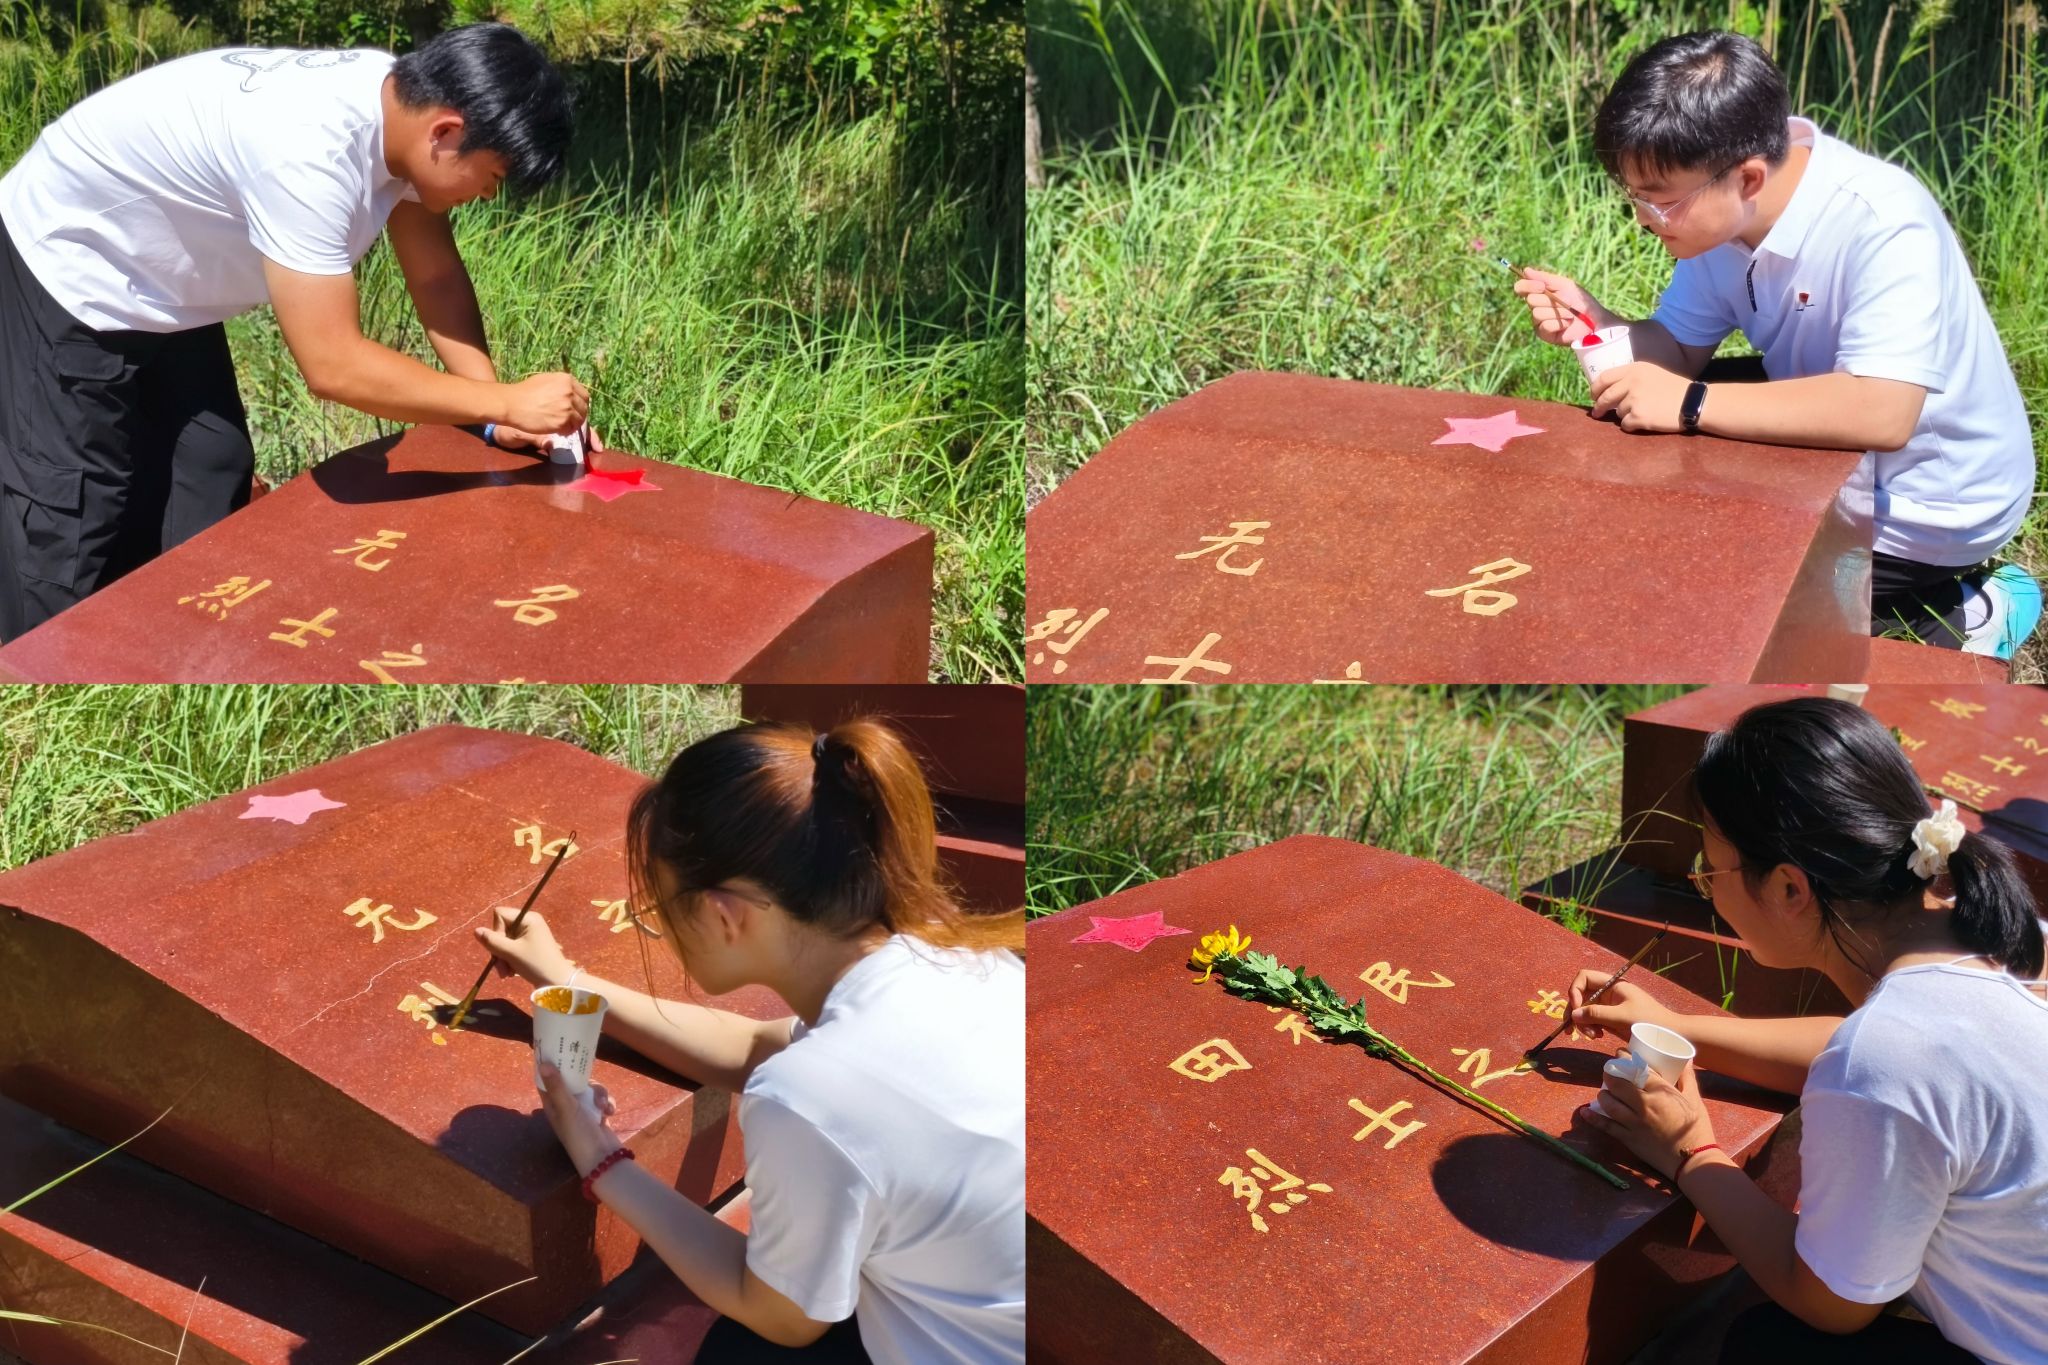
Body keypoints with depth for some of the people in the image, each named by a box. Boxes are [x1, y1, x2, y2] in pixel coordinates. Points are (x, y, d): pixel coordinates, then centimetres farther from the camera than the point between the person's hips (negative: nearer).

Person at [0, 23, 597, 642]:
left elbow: (437, 277, -2)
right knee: (70, 525, -5)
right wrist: (504, 402, -31)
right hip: (67, 278, -9)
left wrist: (500, 419, -12)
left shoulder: (400, 102, -13)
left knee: (202, 507, 10)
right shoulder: (309, 152, -39)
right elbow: (335, 366, -38)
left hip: (160, 290, 9)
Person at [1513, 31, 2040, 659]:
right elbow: (1679, 347, 1)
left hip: (1929, 508, -8)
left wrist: (1690, 403, -40)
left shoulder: (1884, 226, -33)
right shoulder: (1721, 209, -10)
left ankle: (1960, 611, 2)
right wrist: (1591, 322, -20)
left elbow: (1882, 413, -42)